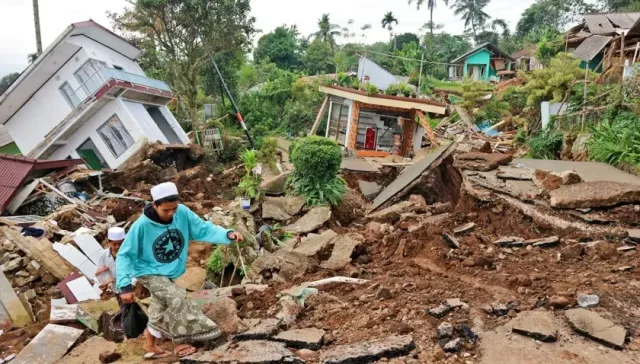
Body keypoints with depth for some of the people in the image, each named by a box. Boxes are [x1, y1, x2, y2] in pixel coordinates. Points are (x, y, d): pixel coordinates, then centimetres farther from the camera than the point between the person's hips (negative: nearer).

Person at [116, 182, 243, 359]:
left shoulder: (183, 213, -20)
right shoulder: (142, 225, -28)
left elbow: (204, 229, -18)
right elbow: (124, 255, -21)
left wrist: (228, 234, -35)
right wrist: (125, 285, -28)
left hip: (168, 273, 5)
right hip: (149, 273, -5)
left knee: (161, 310, 19)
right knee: (177, 299, -22)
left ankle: (150, 345, 41)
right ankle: (180, 342, -4)